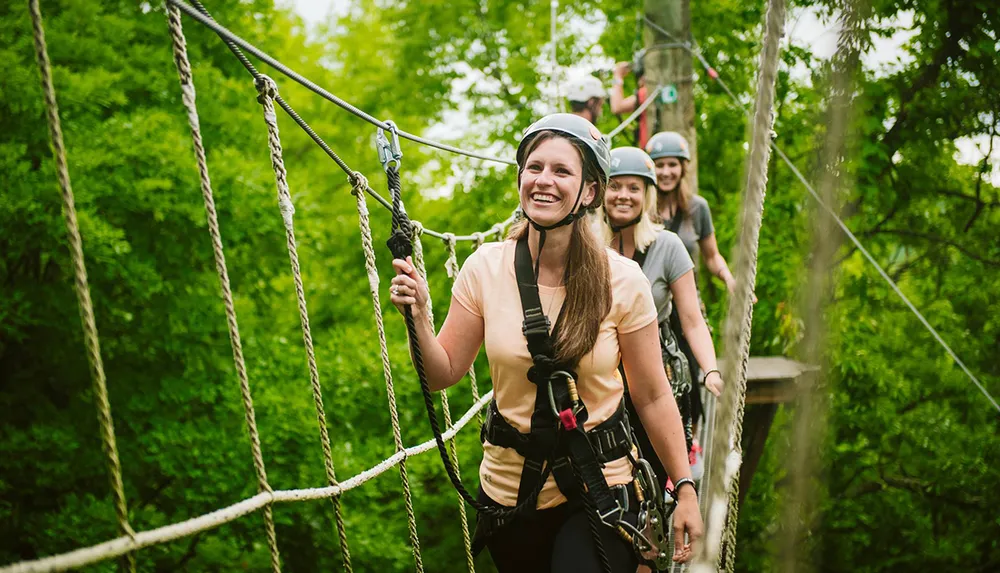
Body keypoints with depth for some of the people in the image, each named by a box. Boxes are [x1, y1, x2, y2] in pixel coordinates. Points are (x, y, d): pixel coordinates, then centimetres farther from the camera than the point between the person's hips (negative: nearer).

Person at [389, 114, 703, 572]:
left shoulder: (621, 280, -11)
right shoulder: (484, 268, -7)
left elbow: (652, 397, -4)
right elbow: (444, 374, -1)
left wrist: (685, 487, -3)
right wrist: (418, 317, -18)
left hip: (599, 487, -2)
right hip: (509, 484, 2)